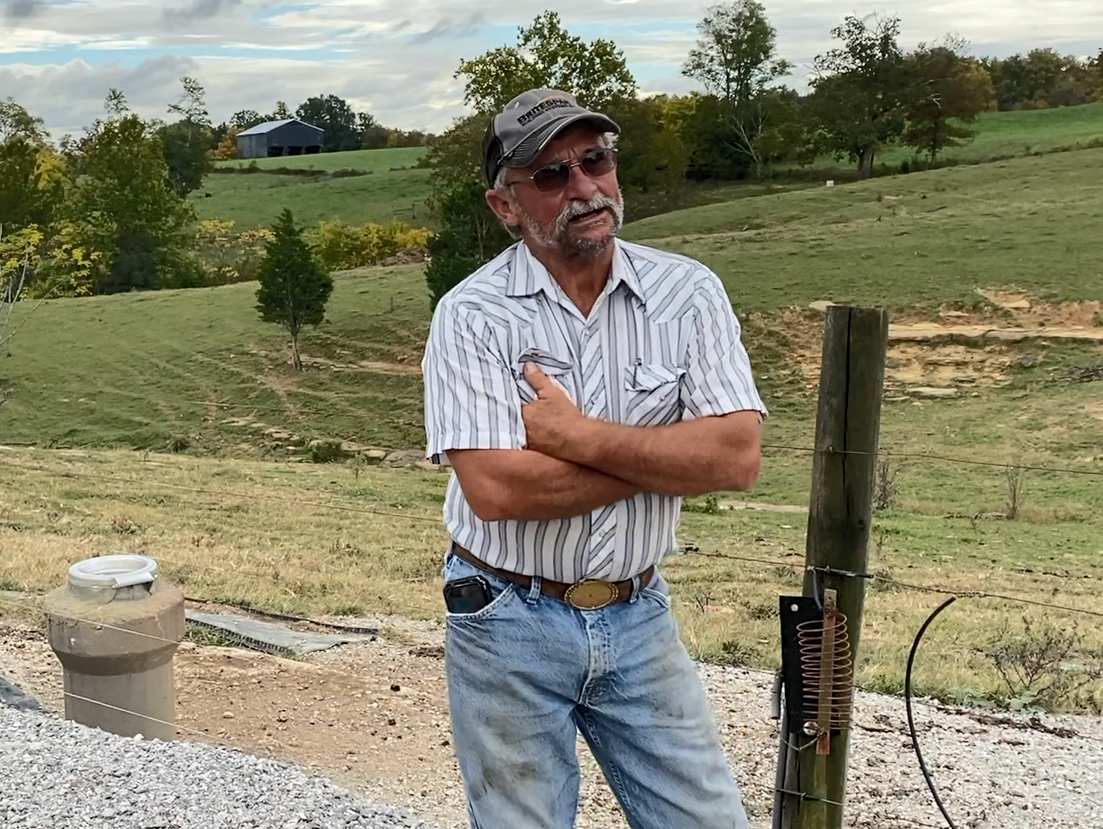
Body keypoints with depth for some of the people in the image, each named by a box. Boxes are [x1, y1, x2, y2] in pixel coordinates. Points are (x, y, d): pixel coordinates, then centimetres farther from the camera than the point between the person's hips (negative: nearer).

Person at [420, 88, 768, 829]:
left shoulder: (688, 292, -4)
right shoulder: (472, 314, -12)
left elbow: (739, 458, -15)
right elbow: (497, 489, -23)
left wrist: (578, 436, -20)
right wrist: (670, 455, -16)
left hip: (639, 619, 2)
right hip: (509, 628, -2)